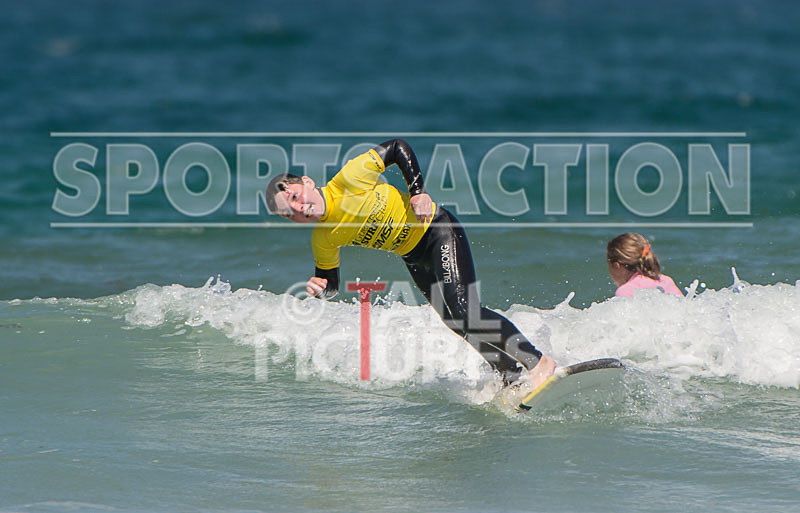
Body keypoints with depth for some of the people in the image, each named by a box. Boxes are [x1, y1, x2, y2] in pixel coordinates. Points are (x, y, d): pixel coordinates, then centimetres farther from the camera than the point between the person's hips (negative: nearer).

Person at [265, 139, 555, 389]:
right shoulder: (323, 242, -9)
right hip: (413, 258, 6)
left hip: (438, 230, -6)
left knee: (461, 310, -19)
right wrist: (319, 290, -20)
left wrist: (417, 191, -23)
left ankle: (537, 363, -13)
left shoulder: (350, 177, -24)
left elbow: (398, 148, -14)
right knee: (455, 322, 1)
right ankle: (514, 376, 16)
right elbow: (331, 285, 3)